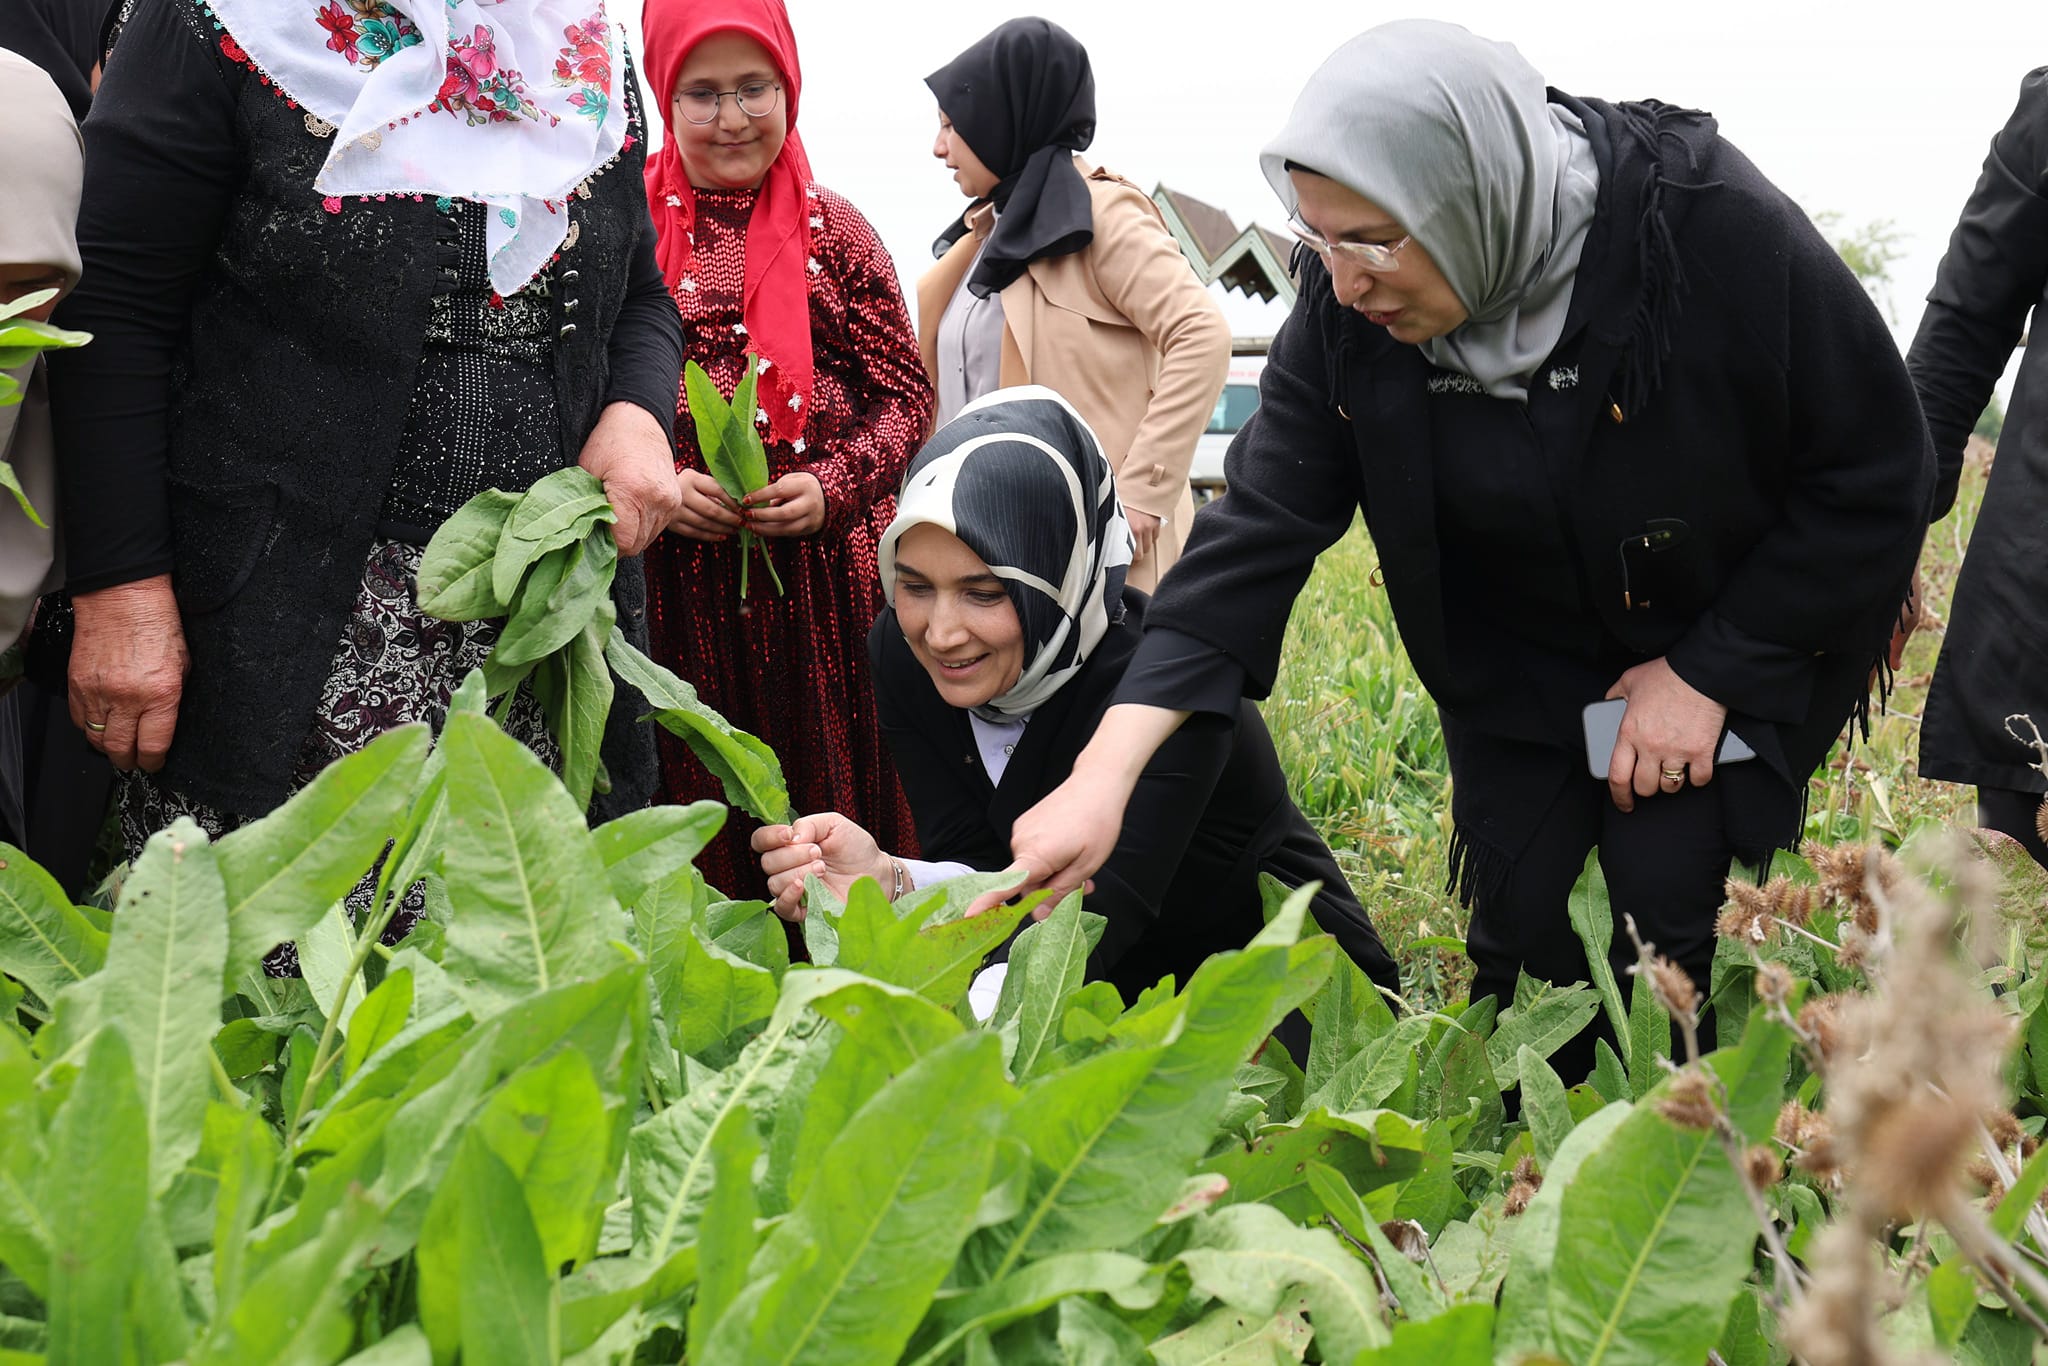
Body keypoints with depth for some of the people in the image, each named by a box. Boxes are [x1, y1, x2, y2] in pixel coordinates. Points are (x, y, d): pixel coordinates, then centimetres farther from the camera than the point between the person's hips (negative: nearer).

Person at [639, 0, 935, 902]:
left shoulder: (834, 232, 8)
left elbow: (907, 394, 7)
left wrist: (833, 487, -10)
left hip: (821, 567, 1)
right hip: (674, 575, -1)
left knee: (825, 789, 3)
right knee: (693, 798, 2)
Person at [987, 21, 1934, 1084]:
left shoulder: (1719, 231, -31)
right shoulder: (1350, 306, -21)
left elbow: (1878, 475, -19)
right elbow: (1262, 523, -22)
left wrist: (1712, 673, -18)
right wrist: (1105, 775, -32)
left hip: (1732, 642, -3)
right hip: (1520, 655, 3)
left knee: (1672, 924, -13)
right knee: (1519, 932, -2)